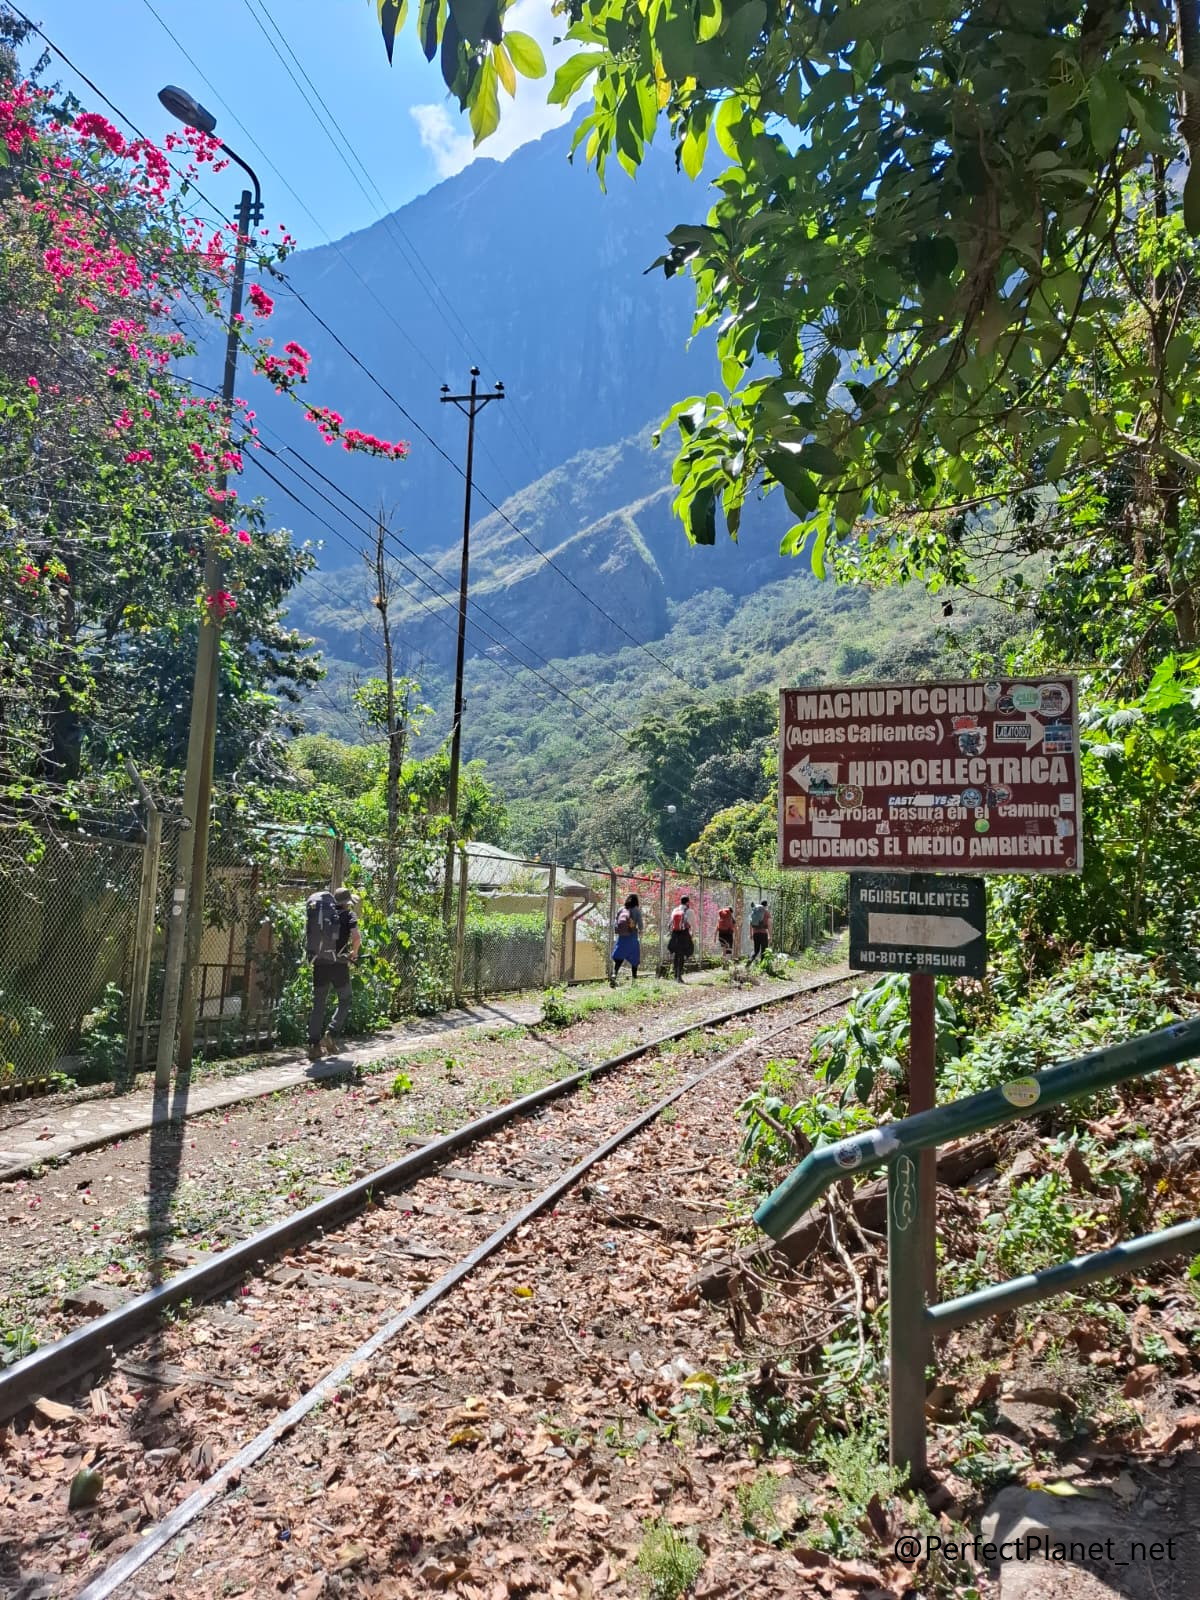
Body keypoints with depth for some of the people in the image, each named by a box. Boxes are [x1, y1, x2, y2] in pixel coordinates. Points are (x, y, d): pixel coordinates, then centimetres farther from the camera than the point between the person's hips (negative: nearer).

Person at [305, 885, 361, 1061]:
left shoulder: (318, 913, 12)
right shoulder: (348, 915, 0)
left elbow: (309, 937, 13)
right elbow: (356, 937, -14)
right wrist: (354, 953, 4)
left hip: (319, 964, 4)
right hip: (338, 965, -4)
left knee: (318, 1004, 9)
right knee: (345, 1001, 13)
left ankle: (314, 1045, 7)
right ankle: (331, 1036, -2)